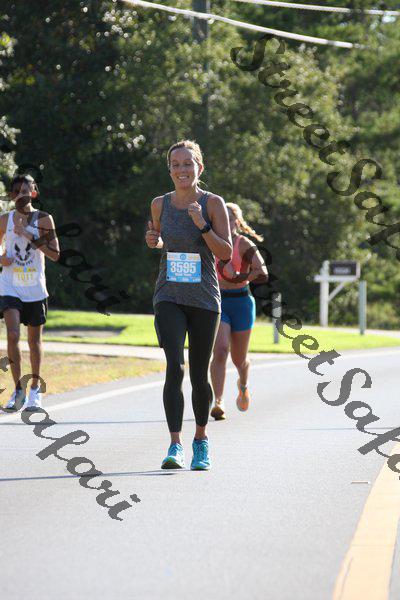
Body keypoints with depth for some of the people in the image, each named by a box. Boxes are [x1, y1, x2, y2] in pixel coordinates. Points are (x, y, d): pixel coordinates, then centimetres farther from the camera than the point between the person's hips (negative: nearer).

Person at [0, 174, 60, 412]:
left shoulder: (44, 219, -1)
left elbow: (55, 254, -9)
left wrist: (29, 235, -17)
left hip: (35, 288, 0)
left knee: (35, 340, 9)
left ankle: (35, 390, 24)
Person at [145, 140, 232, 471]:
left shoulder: (213, 203, -4)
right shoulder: (160, 204, 4)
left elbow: (226, 253, -8)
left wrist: (203, 226, -21)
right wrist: (153, 240, 0)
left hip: (204, 299, -1)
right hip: (169, 297, 1)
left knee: (199, 375, 7)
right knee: (175, 368, -17)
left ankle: (201, 439, 30)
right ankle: (175, 446, -20)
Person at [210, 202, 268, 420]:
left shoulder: (245, 245, -7)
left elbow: (263, 275, -17)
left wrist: (238, 278, -24)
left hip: (241, 304, -2)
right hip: (217, 303, 2)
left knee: (239, 359, 10)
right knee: (220, 350, -20)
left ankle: (243, 384, 46)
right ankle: (218, 403, -24)